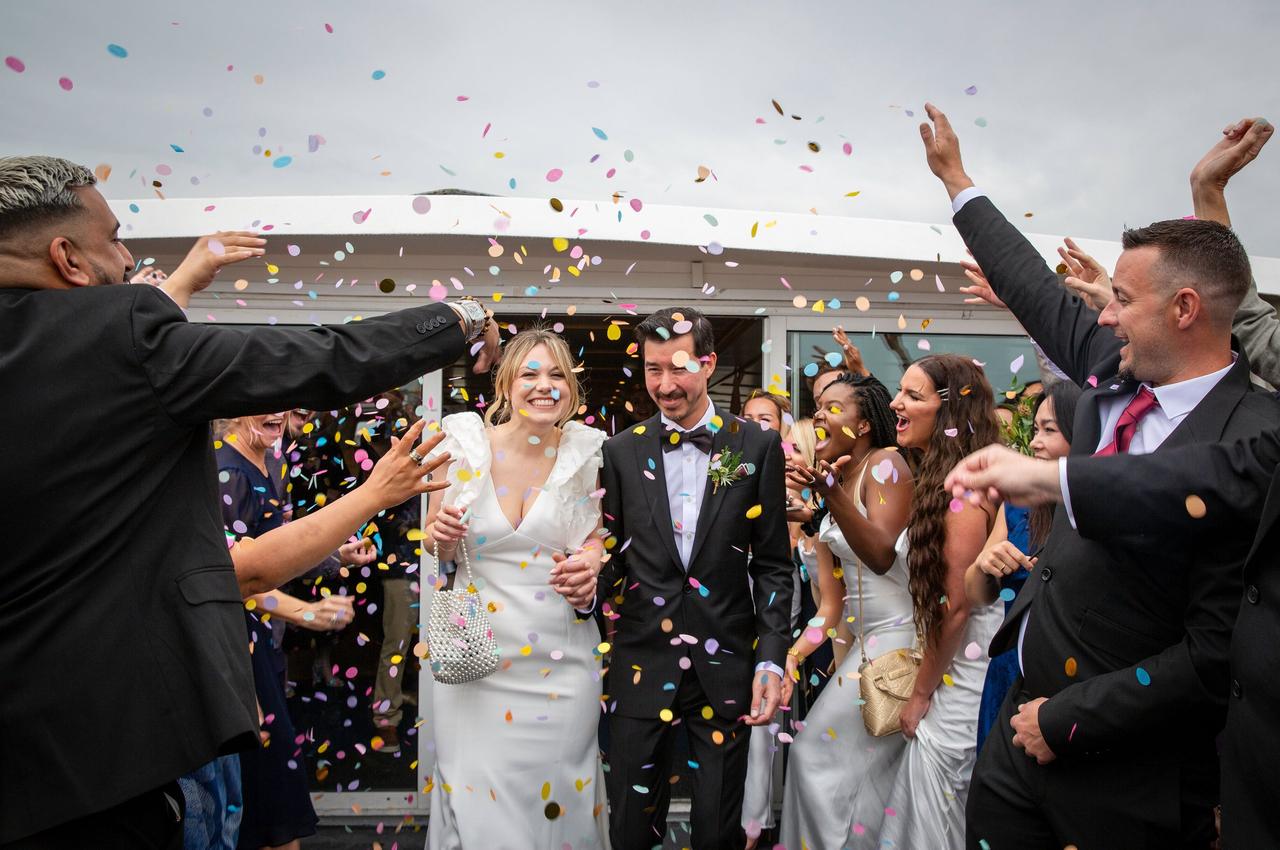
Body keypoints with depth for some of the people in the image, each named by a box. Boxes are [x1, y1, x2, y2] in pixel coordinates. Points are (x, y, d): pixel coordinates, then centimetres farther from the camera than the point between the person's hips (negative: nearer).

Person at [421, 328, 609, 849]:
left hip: (561, 655, 1)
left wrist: (590, 564, -7)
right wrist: (442, 536, -15)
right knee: (476, 793, 6)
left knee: (556, 797, 9)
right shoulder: (466, 446, -5)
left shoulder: (584, 454, -3)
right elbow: (439, 544, 7)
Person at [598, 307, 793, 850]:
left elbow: (773, 563, 1)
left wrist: (771, 660, -6)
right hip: (641, 662, 1)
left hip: (725, 664, -1)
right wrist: (590, 586, -16)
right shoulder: (623, 451, 3)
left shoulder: (758, 448, -1)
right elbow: (613, 555, 6)